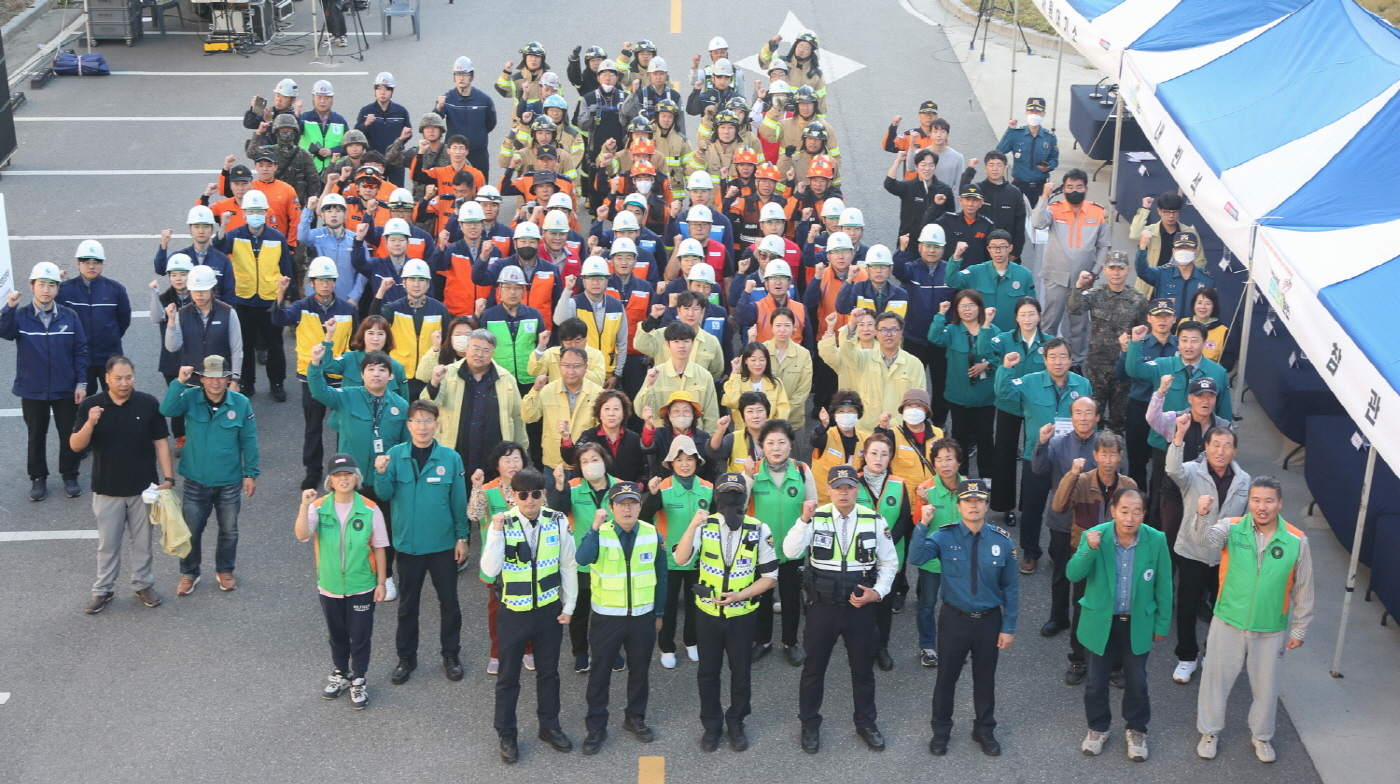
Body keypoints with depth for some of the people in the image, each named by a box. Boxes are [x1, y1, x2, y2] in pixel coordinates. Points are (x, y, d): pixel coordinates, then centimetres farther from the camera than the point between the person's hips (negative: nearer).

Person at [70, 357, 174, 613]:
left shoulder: (148, 404, -9)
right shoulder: (90, 405, -8)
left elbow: (161, 443, -4)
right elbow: (75, 446, -9)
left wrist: (168, 478, -8)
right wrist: (89, 424, -28)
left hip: (143, 488, 0)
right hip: (107, 489, 0)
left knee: (142, 541, 14)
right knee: (108, 543, 12)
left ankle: (143, 584, 30)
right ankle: (103, 589, 26)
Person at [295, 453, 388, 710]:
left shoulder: (370, 510, -13)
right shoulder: (319, 508, -10)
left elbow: (379, 549, -5)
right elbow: (302, 535, -26)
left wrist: (381, 583, -3)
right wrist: (305, 506, -38)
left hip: (362, 587, -2)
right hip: (330, 587, 2)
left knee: (360, 636, 9)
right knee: (337, 635, 20)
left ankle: (358, 681, 29)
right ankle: (340, 674, 42)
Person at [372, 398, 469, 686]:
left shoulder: (450, 458, -8)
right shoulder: (395, 455, -6)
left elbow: (459, 501, -2)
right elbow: (385, 495, -9)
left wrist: (462, 536, 0)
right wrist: (381, 473, -28)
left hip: (443, 544, 0)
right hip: (407, 543, 1)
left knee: (449, 601, 11)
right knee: (407, 603, 14)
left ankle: (451, 654, 28)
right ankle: (406, 657, 27)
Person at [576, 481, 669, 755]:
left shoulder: (653, 535, -5)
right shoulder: (600, 533, -12)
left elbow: (660, 576, 6)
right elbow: (583, 559, -33)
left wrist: (659, 613, 10)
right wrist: (595, 527, -37)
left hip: (643, 617, 2)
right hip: (607, 617, -2)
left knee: (640, 670, 16)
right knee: (600, 673, 7)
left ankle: (635, 718, 35)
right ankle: (596, 727, 21)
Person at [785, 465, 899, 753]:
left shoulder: (874, 520, -4)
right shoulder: (816, 517, -8)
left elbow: (889, 562, 6)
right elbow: (791, 552, -21)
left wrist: (878, 591, -8)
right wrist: (804, 519, -32)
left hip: (861, 607, 1)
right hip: (822, 606, -1)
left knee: (863, 667, 16)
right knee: (814, 666, 11)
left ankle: (866, 723, 35)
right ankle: (810, 725, 28)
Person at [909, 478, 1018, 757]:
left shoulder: (1002, 541, -9)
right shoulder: (945, 536, -13)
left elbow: (1010, 587, -2)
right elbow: (916, 558, -29)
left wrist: (1008, 627, -1)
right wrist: (922, 525, -39)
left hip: (989, 620, 1)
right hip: (954, 619, -1)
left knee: (985, 678, 17)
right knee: (946, 677, 13)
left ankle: (984, 731, 37)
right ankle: (941, 731, 32)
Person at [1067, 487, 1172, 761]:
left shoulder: (1156, 541, -16)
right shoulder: (1094, 536, -17)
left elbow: (1163, 585, -4)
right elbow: (1073, 575, -23)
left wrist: (1162, 624, 2)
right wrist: (1088, 550, -39)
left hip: (1138, 624, 0)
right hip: (1100, 622, 0)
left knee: (1136, 682, 15)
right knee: (1096, 681, 15)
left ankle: (1137, 731, 37)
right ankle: (1098, 728, 37)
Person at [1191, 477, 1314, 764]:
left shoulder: (1297, 541, -11)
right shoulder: (1232, 528, -13)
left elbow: (1303, 590, -1)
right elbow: (1204, 538, -35)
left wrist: (1299, 629, 4)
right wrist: (1203, 516, -57)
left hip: (1271, 630, 1)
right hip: (1229, 623, 0)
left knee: (1266, 686, 17)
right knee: (1216, 679, 13)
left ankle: (1262, 736, 41)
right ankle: (1209, 732, 35)